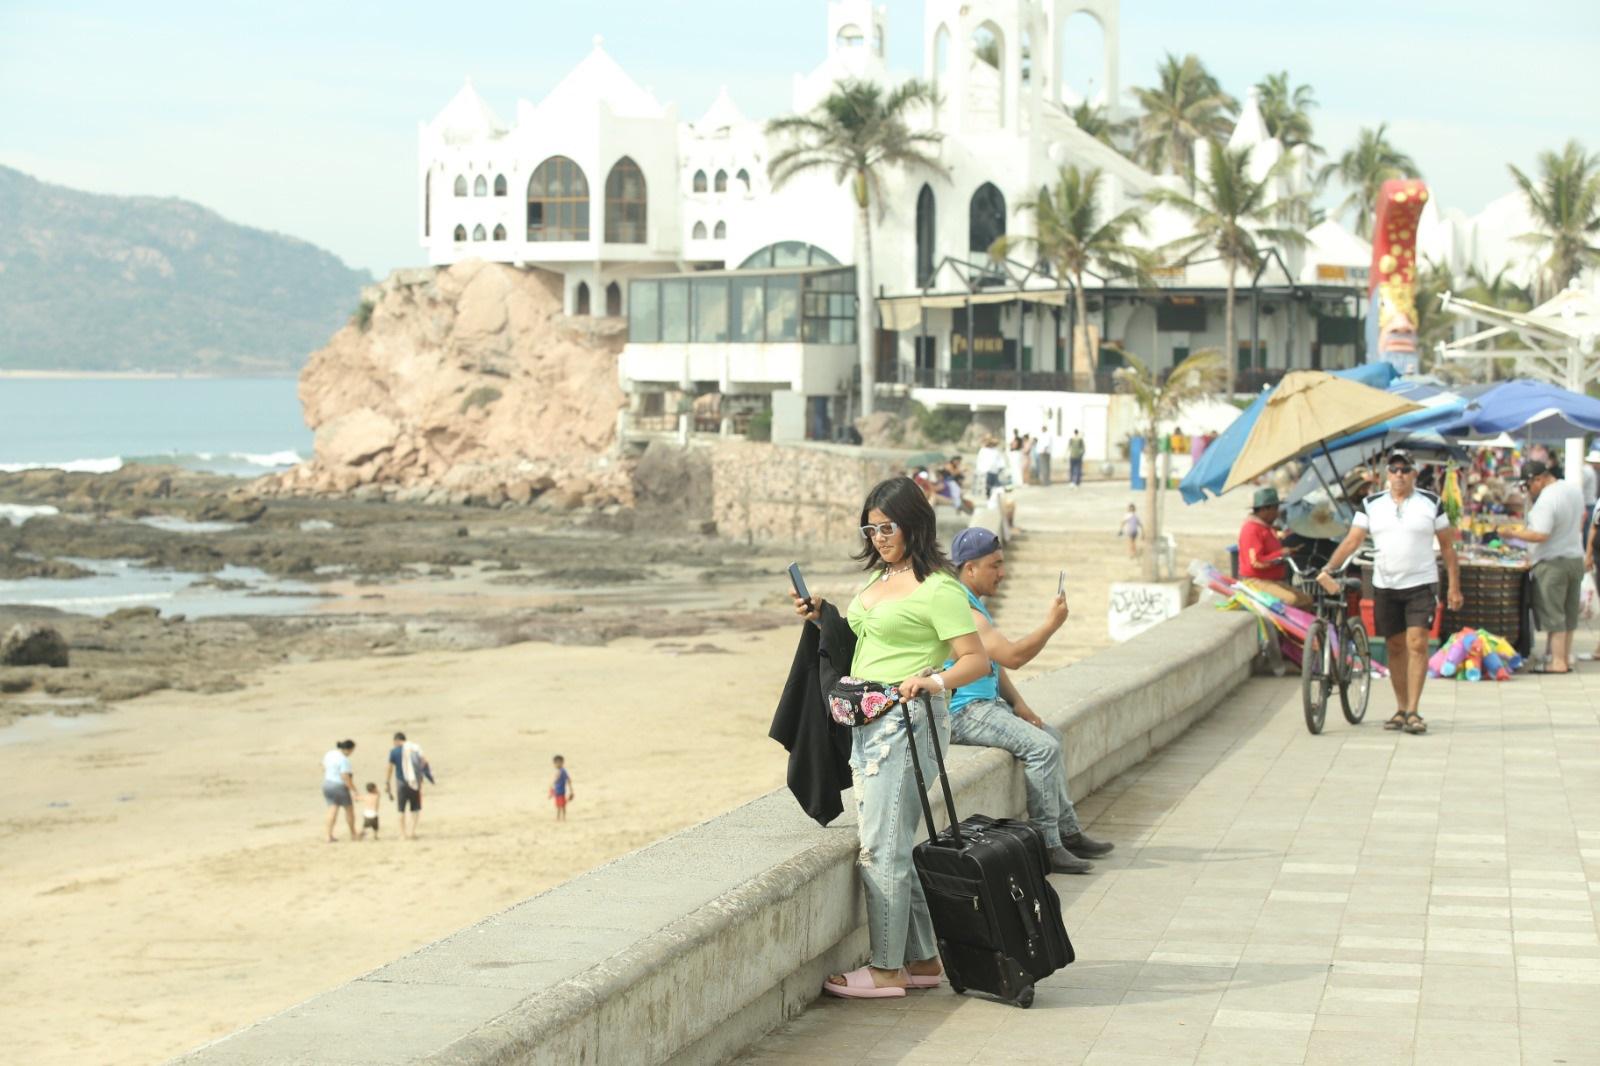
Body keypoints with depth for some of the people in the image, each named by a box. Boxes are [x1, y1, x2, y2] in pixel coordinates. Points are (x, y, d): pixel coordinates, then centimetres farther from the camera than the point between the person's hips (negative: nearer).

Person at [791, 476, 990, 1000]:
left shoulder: (937, 589, -11)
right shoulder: (880, 578, 16)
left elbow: (976, 659, -15)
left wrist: (936, 680, -32)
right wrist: (821, 617, 10)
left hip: (906, 721, -9)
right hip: (868, 722, 9)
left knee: (882, 847, -8)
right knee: (893, 846, 12)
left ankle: (887, 969, -3)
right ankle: (922, 959, 19)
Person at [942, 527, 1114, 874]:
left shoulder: (975, 604, 15)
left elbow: (997, 663, 21)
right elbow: (1012, 656, -27)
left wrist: (1018, 704, 10)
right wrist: (1052, 623, -16)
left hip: (986, 703, 11)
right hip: (963, 713, -11)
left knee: (1051, 735, 16)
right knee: (1042, 747, -22)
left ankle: (1067, 831, 19)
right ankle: (1047, 846, -19)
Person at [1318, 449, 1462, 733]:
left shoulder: (1430, 503, 2)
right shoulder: (1372, 504, 6)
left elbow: (1447, 545, 6)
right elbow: (1351, 541, 1)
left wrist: (1454, 586, 2)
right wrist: (1328, 569, -12)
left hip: (1421, 585, -3)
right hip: (1384, 587, 3)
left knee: (1417, 644, -13)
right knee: (1396, 648, 8)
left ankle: (1413, 711, -14)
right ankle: (1401, 709, 18)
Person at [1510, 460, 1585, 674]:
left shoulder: (1546, 500, -23)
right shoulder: (1573, 489, 6)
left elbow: (1541, 535, -27)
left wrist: (1516, 533, -17)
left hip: (1552, 564, -9)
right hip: (1576, 558, 9)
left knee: (1553, 614, -3)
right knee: (1569, 613, 14)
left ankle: (1558, 662, -3)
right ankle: (1566, 658, 20)